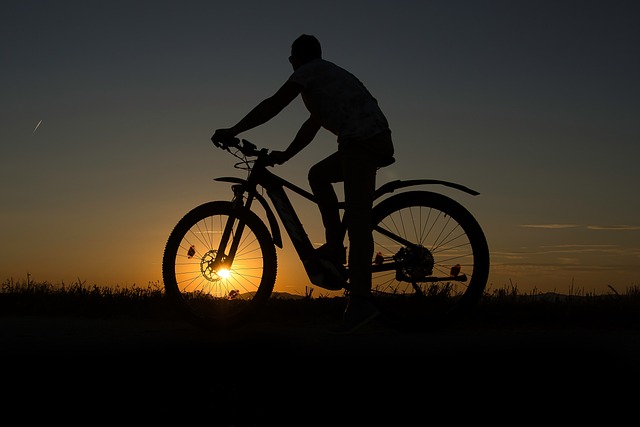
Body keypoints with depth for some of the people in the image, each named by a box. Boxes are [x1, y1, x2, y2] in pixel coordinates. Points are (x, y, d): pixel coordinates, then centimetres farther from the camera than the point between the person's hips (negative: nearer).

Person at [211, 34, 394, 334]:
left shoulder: (310, 71, 5)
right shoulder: (327, 74, 31)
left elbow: (272, 106, 0)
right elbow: (313, 125, 33)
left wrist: (232, 131, 5)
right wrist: (284, 155, 33)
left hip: (362, 139, -9)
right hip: (377, 139, 9)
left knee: (357, 218, -14)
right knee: (318, 174, 24)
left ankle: (361, 300, -19)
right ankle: (335, 246, 15)